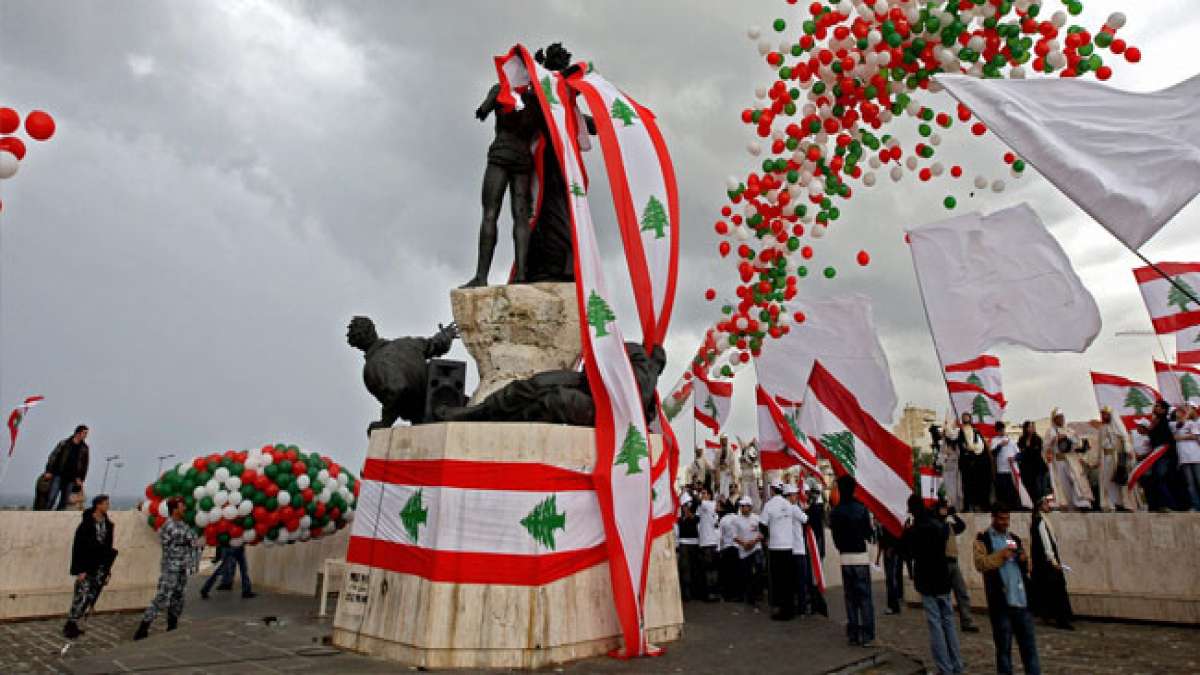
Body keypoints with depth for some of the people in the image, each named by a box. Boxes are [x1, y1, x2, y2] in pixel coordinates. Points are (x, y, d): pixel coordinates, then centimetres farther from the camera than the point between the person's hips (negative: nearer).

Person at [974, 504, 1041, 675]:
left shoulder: (1014, 538, 17)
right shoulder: (983, 539, 0)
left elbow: (1026, 568, 21)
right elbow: (980, 564, -14)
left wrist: (1025, 560, 0)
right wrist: (1001, 555, -19)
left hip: (1021, 600, 5)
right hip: (1000, 602, -5)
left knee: (1029, 645, 7)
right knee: (1004, 647, 5)